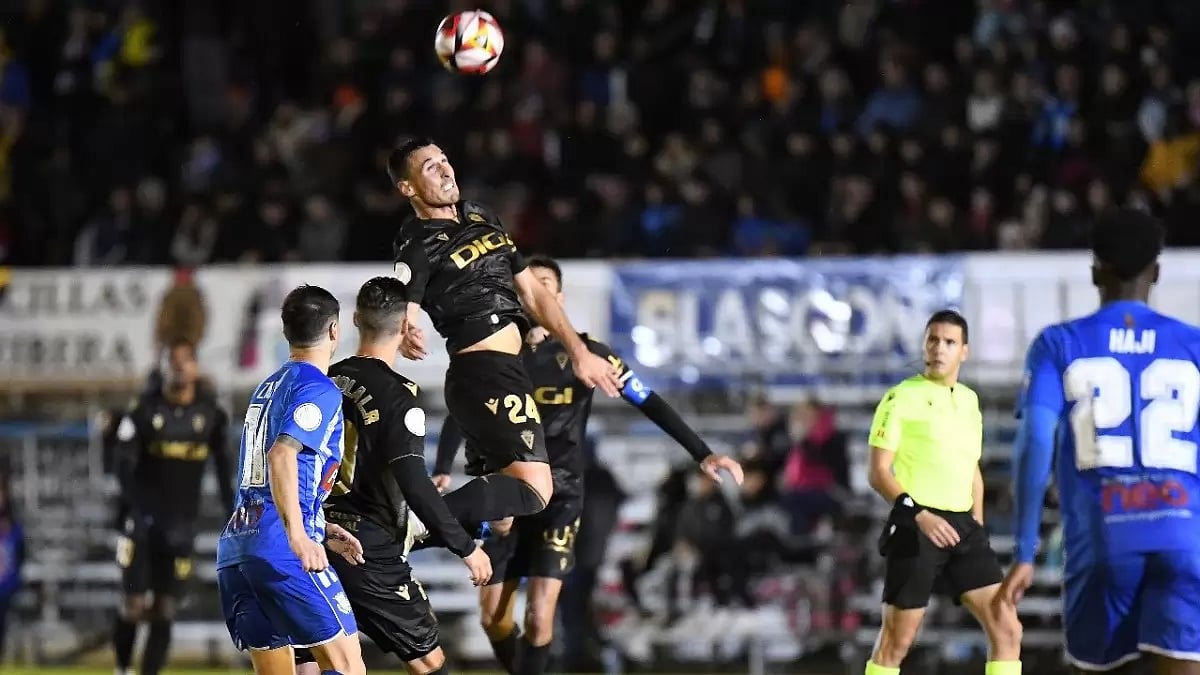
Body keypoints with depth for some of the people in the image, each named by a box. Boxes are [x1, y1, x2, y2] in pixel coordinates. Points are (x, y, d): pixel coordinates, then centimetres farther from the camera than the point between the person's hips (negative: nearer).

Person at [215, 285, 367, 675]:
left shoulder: (267, 387, 23)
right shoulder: (319, 390, -4)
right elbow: (282, 456, -21)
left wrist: (323, 530, 29)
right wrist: (298, 536, -30)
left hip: (235, 544, 9)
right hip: (279, 548, -9)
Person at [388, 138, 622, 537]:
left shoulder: (481, 219, 17)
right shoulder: (418, 247, -9)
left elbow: (532, 293, 21)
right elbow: (401, 315, -22)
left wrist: (578, 352, 16)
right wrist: (407, 339, -46)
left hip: (503, 373, 9)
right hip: (484, 372, -9)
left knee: (497, 514, 12)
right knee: (533, 489, -23)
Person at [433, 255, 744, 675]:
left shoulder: (583, 352, -4)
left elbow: (650, 404, -5)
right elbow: (461, 414, 3)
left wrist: (702, 454, -13)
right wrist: (442, 472, -14)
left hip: (559, 498, -3)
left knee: (539, 616, -15)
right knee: (492, 615, 4)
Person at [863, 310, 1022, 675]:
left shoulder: (969, 401, 14)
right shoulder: (902, 398, -5)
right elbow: (878, 473, -9)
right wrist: (919, 514, -21)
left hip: (962, 525, 6)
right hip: (915, 526, -6)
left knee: (1007, 627, -3)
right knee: (896, 641, 0)